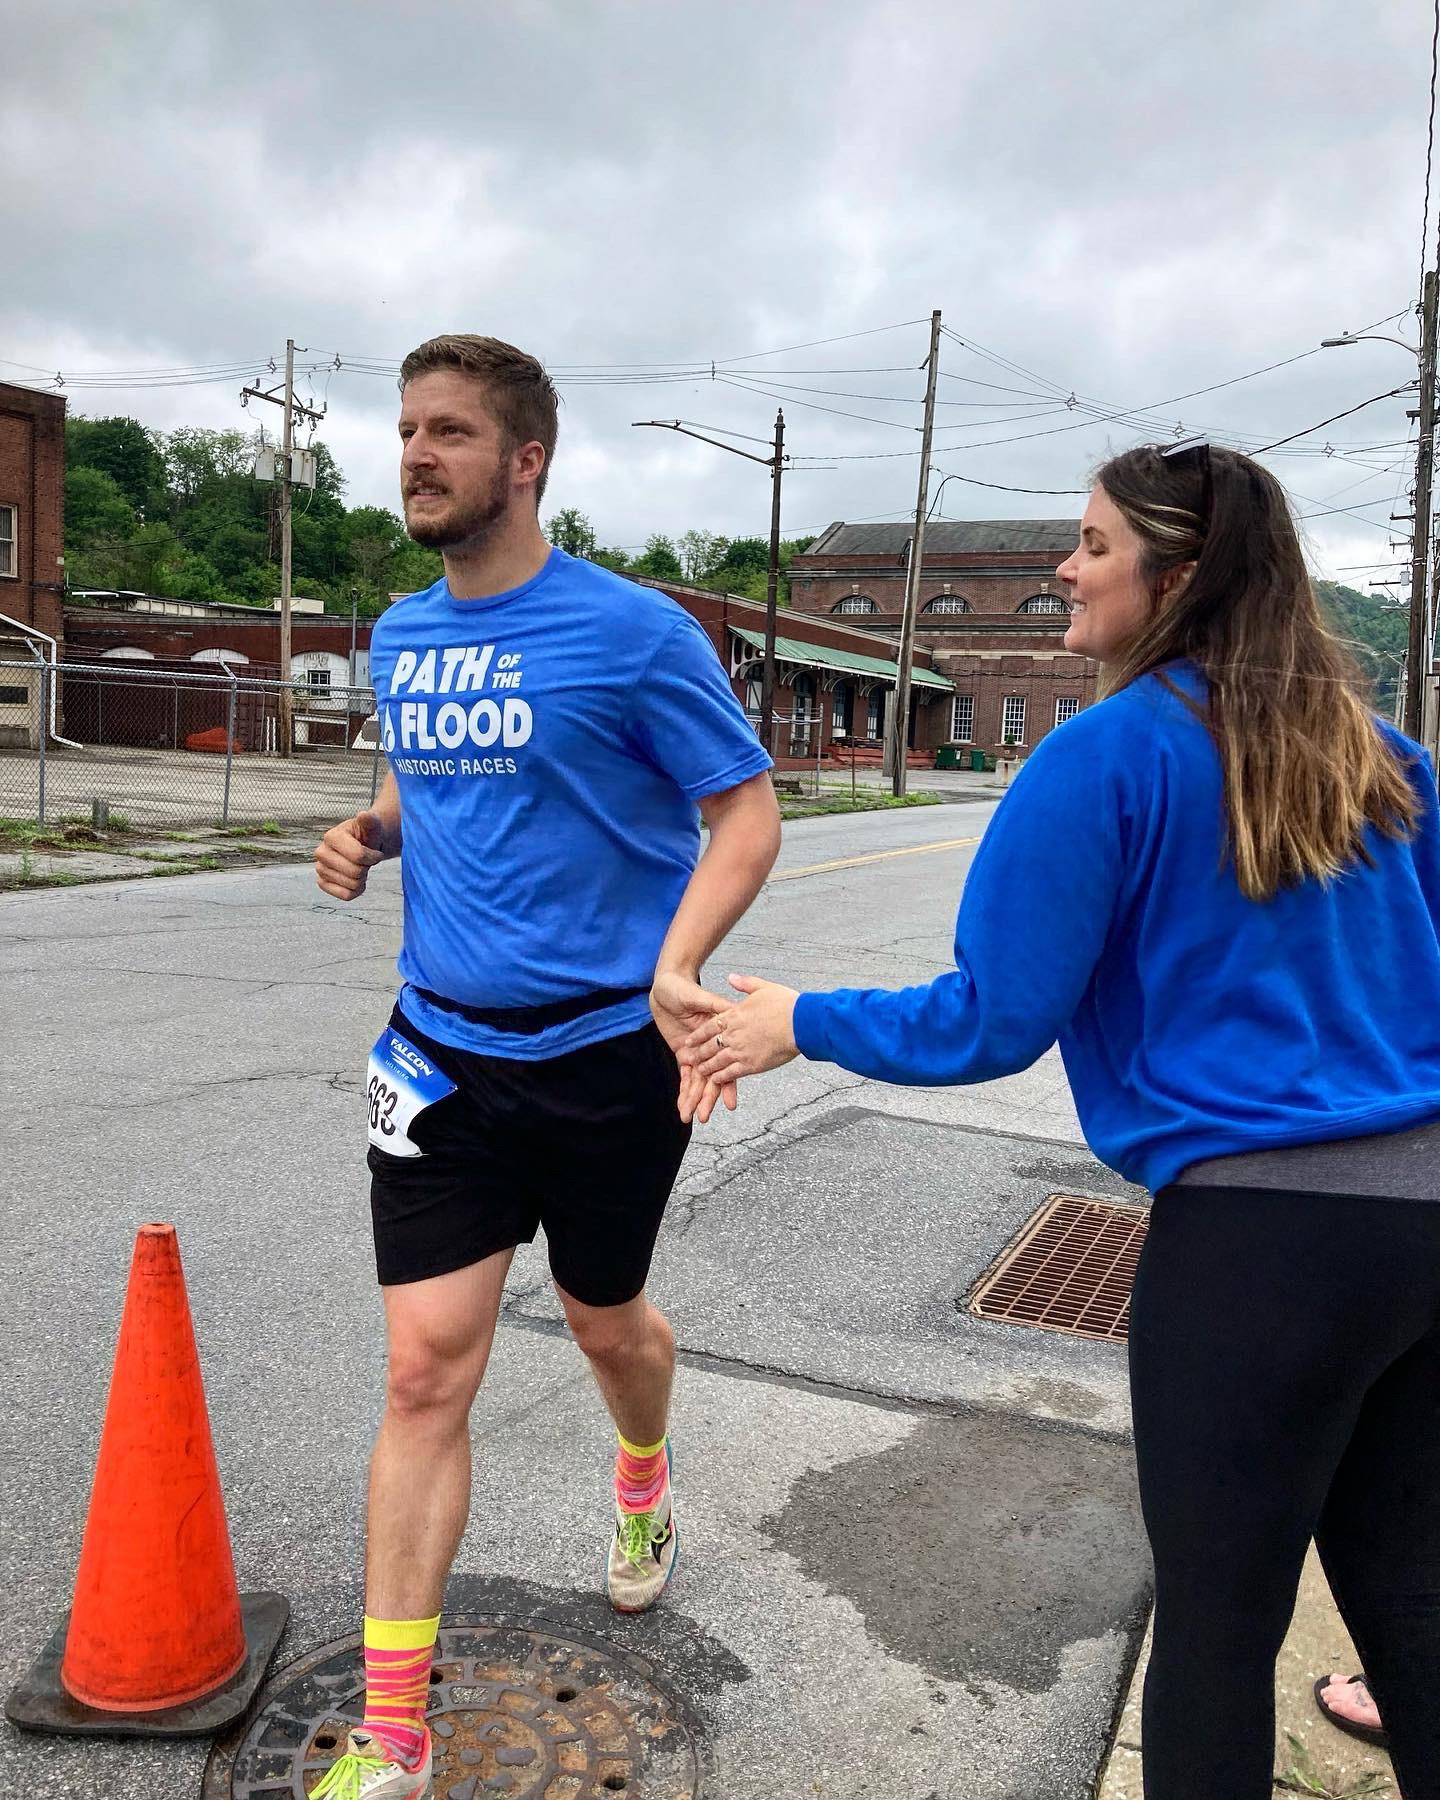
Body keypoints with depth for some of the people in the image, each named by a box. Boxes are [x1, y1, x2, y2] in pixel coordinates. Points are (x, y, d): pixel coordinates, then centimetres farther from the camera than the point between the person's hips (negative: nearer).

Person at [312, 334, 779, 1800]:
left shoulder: (634, 631, -11)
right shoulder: (399, 638, 7)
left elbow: (746, 811, -10)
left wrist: (675, 962, -26)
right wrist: (370, 828, -1)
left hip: (605, 1049, -3)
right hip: (442, 1048, 4)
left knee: (606, 1323, 18)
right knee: (425, 1371, -2)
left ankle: (644, 1482, 54)